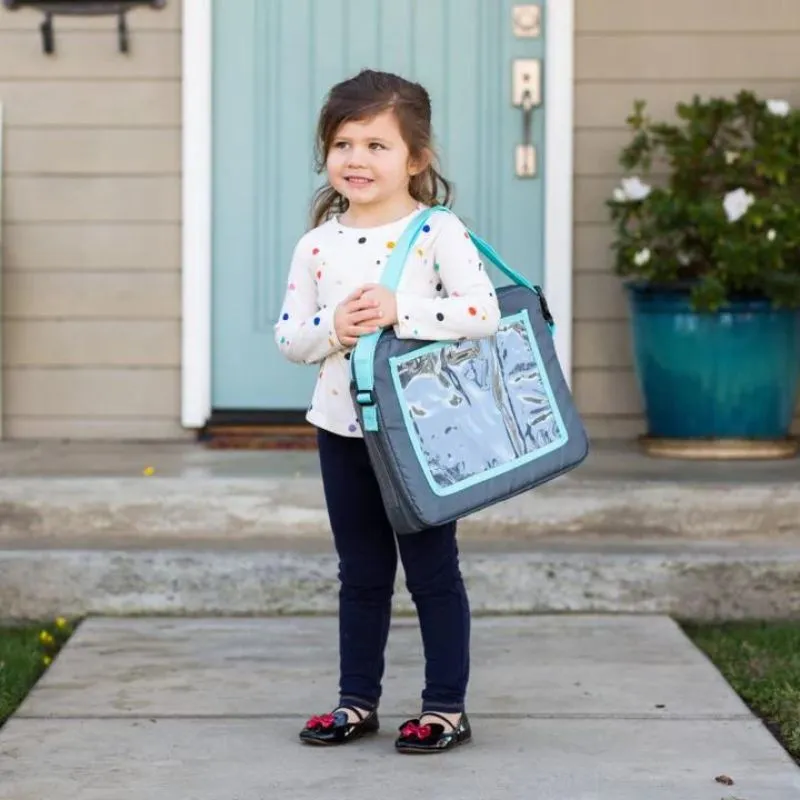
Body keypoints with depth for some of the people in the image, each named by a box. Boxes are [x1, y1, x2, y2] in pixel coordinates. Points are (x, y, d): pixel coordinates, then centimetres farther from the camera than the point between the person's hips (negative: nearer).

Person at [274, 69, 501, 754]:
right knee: (361, 573, 14)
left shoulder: (438, 232, -10)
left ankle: (447, 707, 14)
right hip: (343, 429, 4)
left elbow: (483, 312, -20)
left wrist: (397, 311, -25)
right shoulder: (317, 245, 3)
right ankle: (358, 700, 25)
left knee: (432, 570, 5)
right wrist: (333, 328, -16)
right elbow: (289, 336, 4)